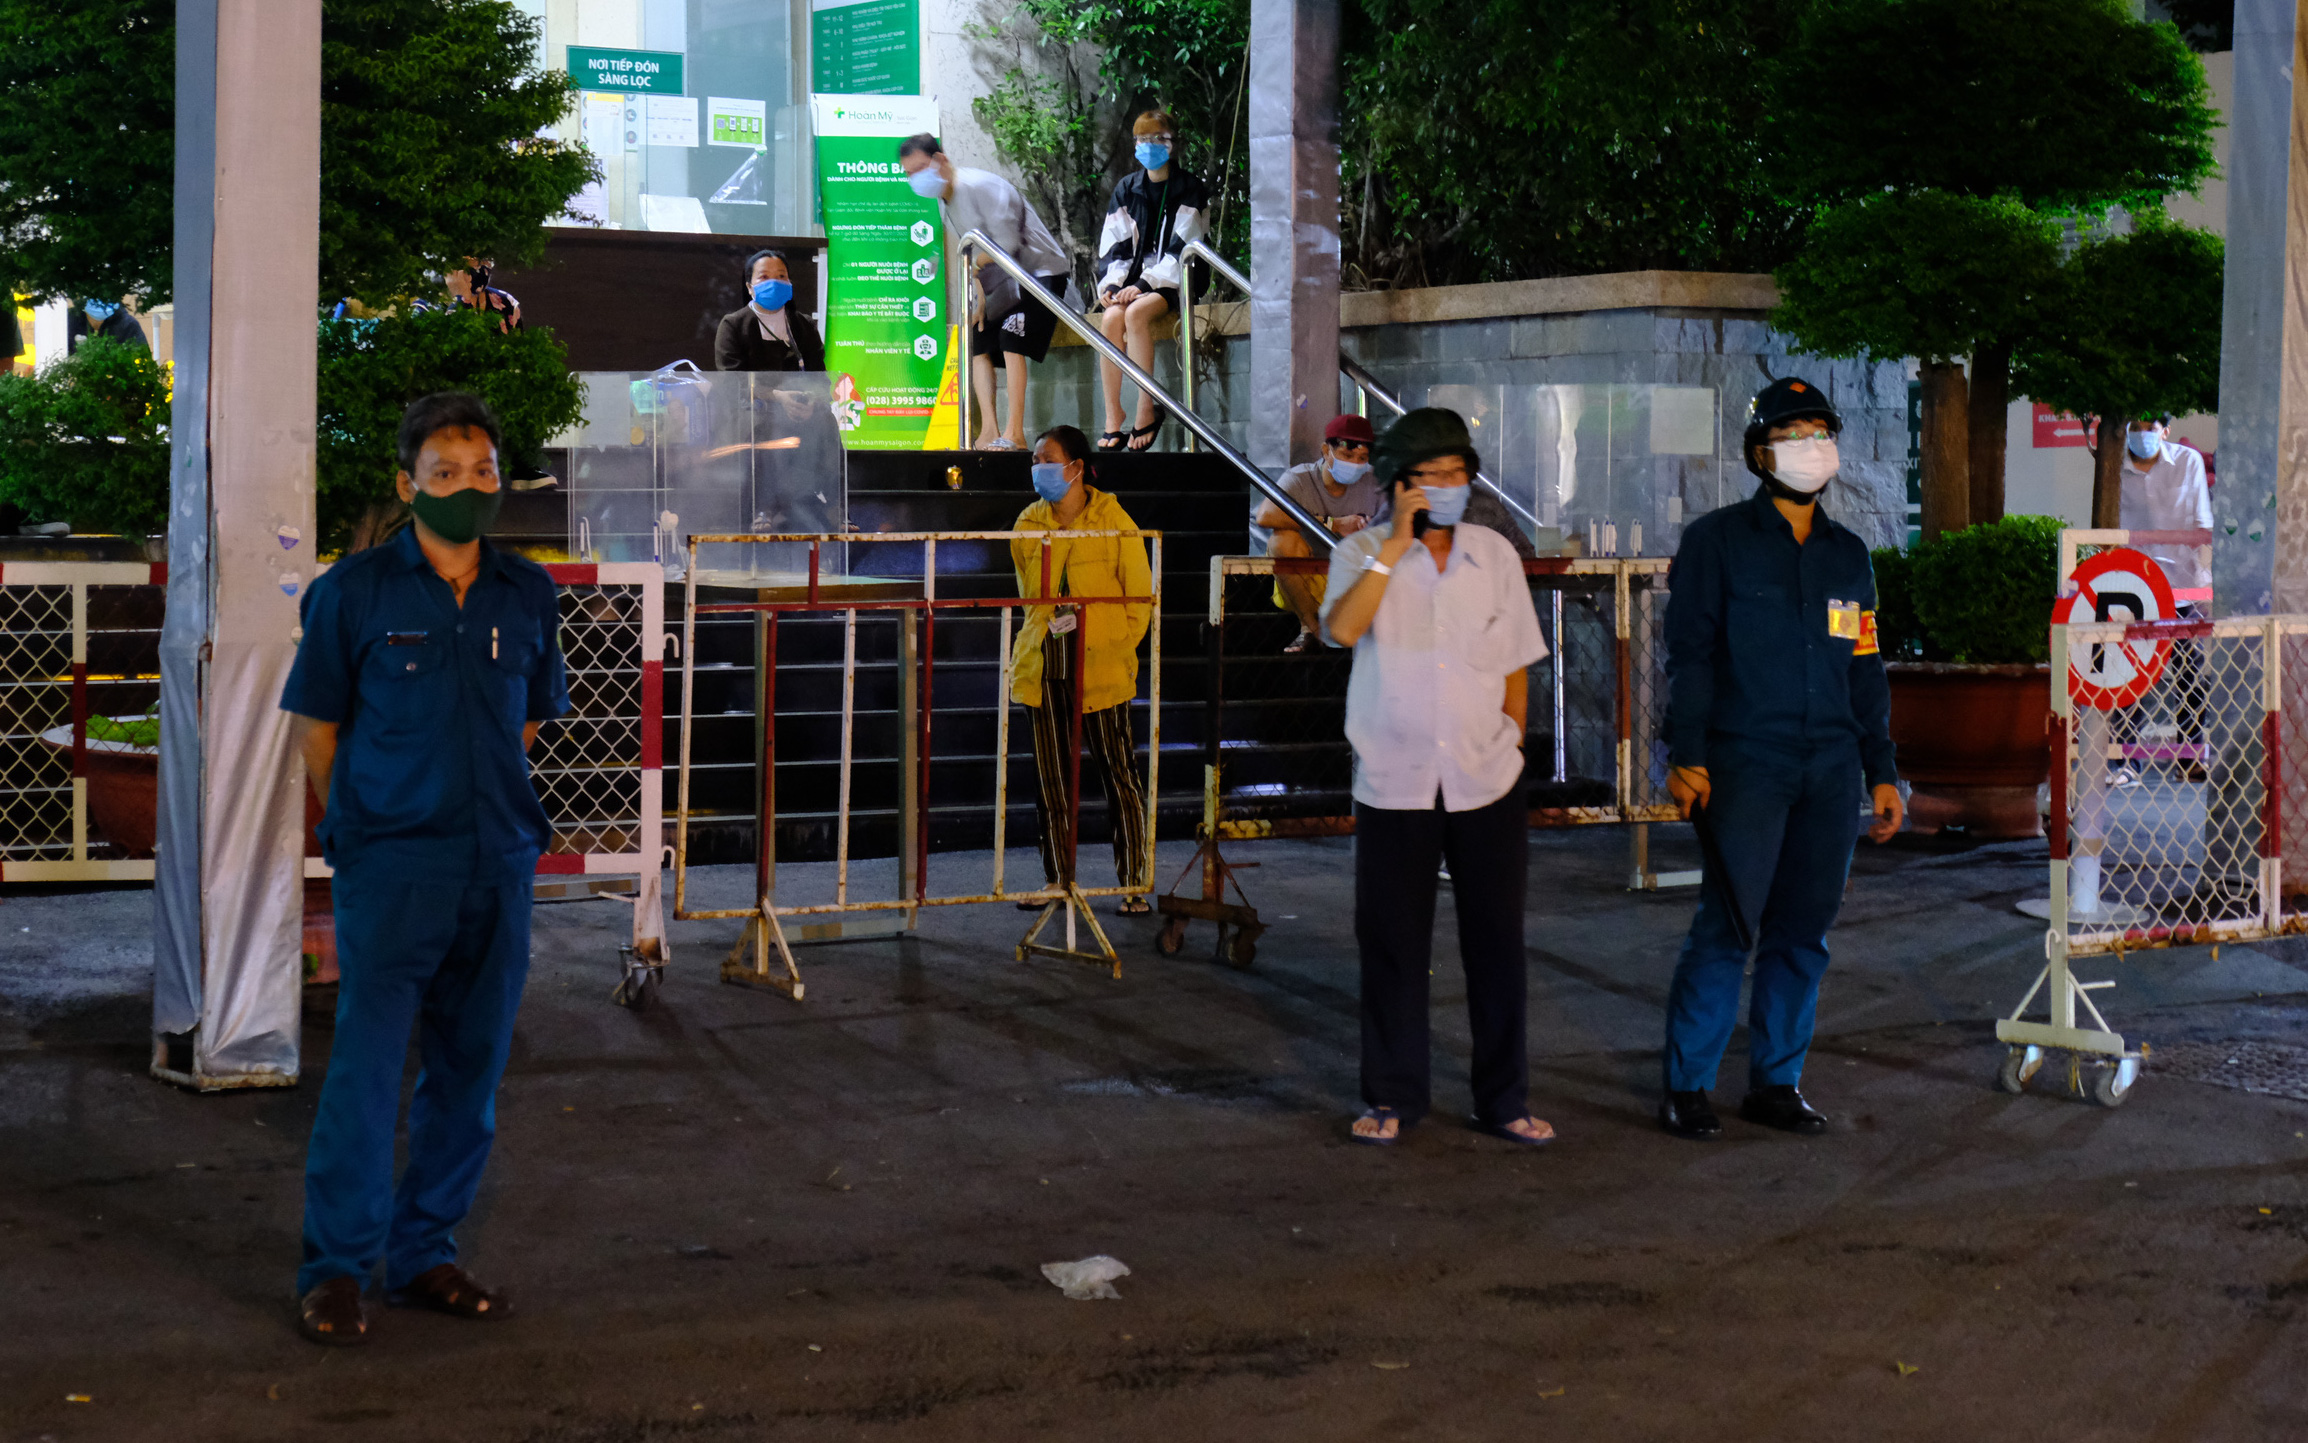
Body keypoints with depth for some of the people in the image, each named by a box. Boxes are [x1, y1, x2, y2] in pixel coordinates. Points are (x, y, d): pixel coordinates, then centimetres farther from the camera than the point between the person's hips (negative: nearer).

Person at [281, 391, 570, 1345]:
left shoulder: (528, 595, 8)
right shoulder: (355, 590, -3)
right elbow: (316, 728, 3)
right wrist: (362, 829, 6)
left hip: (499, 866, 5)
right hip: (390, 868, -4)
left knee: (470, 1069, 9)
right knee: (366, 1066, -7)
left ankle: (424, 1254, 20)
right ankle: (336, 1269, 1)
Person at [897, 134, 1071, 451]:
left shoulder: (981, 186, -21)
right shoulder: (947, 199, 8)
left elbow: (1006, 243, -24)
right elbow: (972, 254, 11)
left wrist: (972, 267, -11)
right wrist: (978, 294, -3)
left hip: (1041, 271, -10)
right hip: (1009, 281, 10)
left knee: (1011, 341, -20)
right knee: (978, 344, 3)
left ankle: (1014, 434, -22)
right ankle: (989, 432, 0)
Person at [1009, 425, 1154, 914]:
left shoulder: (1113, 522, -5)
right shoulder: (1028, 525, 9)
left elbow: (1140, 597, -1)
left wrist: (1116, 649, -5)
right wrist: (1047, 624, 13)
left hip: (1101, 669, -4)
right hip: (1043, 668, 5)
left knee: (1118, 773, -1)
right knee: (1050, 779, 8)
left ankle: (1135, 885, 5)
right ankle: (1058, 880, 18)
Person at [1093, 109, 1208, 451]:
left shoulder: (1189, 189, 0)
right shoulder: (1126, 189, 13)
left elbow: (1182, 249, -9)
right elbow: (1114, 245, 10)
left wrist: (1145, 284, -21)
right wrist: (1111, 284, -10)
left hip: (1173, 282, -4)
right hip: (1135, 280, 4)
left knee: (1136, 313, -34)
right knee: (1111, 317, -29)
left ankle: (1147, 410, -28)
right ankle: (1112, 419, -28)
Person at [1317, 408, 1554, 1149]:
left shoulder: (1495, 555, 6)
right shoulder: (1362, 554, -1)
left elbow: (1514, 668, 14)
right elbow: (1341, 628, -22)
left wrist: (1509, 751, 13)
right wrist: (1397, 542, -19)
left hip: (1487, 782, 2)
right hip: (1393, 784, -2)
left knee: (1497, 941, 6)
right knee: (1393, 945, 4)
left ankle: (1504, 1098, 17)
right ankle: (1394, 1096, 18)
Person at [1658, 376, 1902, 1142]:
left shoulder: (1848, 554, 17)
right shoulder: (1718, 541, 2)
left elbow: (1866, 671, 21)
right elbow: (1688, 654, -3)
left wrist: (1882, 771, 17)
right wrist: (1686, 755, -11)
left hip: (1830, 769, 5)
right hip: (1744, 764, -5)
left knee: (1804, 931, 5)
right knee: (1728, 926, -9)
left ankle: (1776, 1082, 15)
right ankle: (1686, 1086, -1)